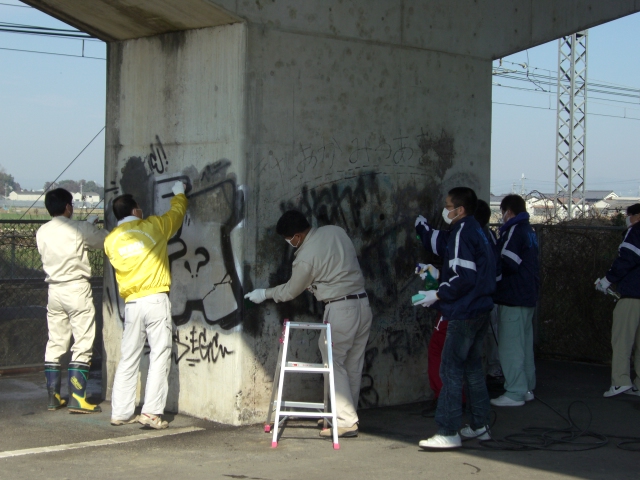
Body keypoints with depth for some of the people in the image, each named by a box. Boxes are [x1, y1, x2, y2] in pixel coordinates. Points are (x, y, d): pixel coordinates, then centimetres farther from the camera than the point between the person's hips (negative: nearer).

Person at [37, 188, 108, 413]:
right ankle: (76, 398, -6)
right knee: (82, 345, -2)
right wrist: (91, 225, 23)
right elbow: (104, 240, 3)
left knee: (55, 344, 11)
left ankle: (53, 397, 14)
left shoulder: (42, 232, 5)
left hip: (54, 291, 6)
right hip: (77, 289, -6)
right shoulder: (78, 228, -9)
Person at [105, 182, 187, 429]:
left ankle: (120, 412, 12)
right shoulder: (153, 226, 1)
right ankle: (152, 412, -8)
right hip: (156, 300, -4)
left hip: (132, 304, 4)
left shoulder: (111, 240, 7)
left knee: (128, 359, 10)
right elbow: (176, 213, 18)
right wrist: (179, 193, 37)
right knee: (160, 356, -2)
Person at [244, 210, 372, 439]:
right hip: (363, 302, 8)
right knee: (353, 366, 12)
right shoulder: (336, 231, 6)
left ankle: (345, 422, -4)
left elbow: (290, 291, 2)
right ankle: (347, 415, 19)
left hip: (340, 310, -8)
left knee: (334, 363, -1)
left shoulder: (305, 257, -12)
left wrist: (265, 294, 18)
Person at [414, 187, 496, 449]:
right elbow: (443, 246, 28)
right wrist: (421, 226, 32)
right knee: (473, 367, 16)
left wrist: (438, 294, -14)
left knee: (451, 371, -7)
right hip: (480, 310, 10)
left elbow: (464, 277, -22)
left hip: (464, 314, -10)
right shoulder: (475, 231, 14)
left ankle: (448, 433, -6)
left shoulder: (462, 233, -15)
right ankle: (479, 425, 23)